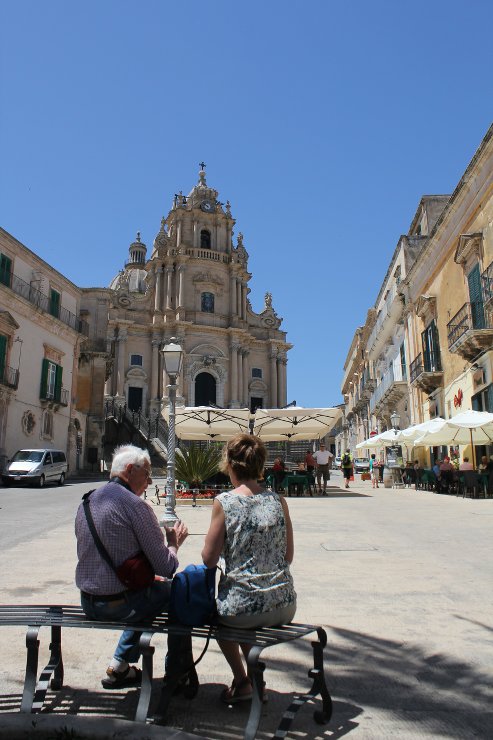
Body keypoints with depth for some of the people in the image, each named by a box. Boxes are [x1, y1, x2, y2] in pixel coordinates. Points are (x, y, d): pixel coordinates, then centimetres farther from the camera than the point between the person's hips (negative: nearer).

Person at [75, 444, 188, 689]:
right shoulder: (135, 505, -19)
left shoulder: (86, 502, 5)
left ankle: (119, 665, 27)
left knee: (153, 588, 27)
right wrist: (173, 542, 3)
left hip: (87, 602, 8)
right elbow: (167, 568, -18)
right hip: (119, 604, -8)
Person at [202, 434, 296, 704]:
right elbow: (288, 555, 6)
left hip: (243, 609, -4)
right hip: (284, 606, 4)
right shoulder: (278, 500, -2)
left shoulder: (224, 502, -13)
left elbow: (209, 559, -6)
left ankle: (241, 681, 31)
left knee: (217, 610, 32)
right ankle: (255, 677, 40)